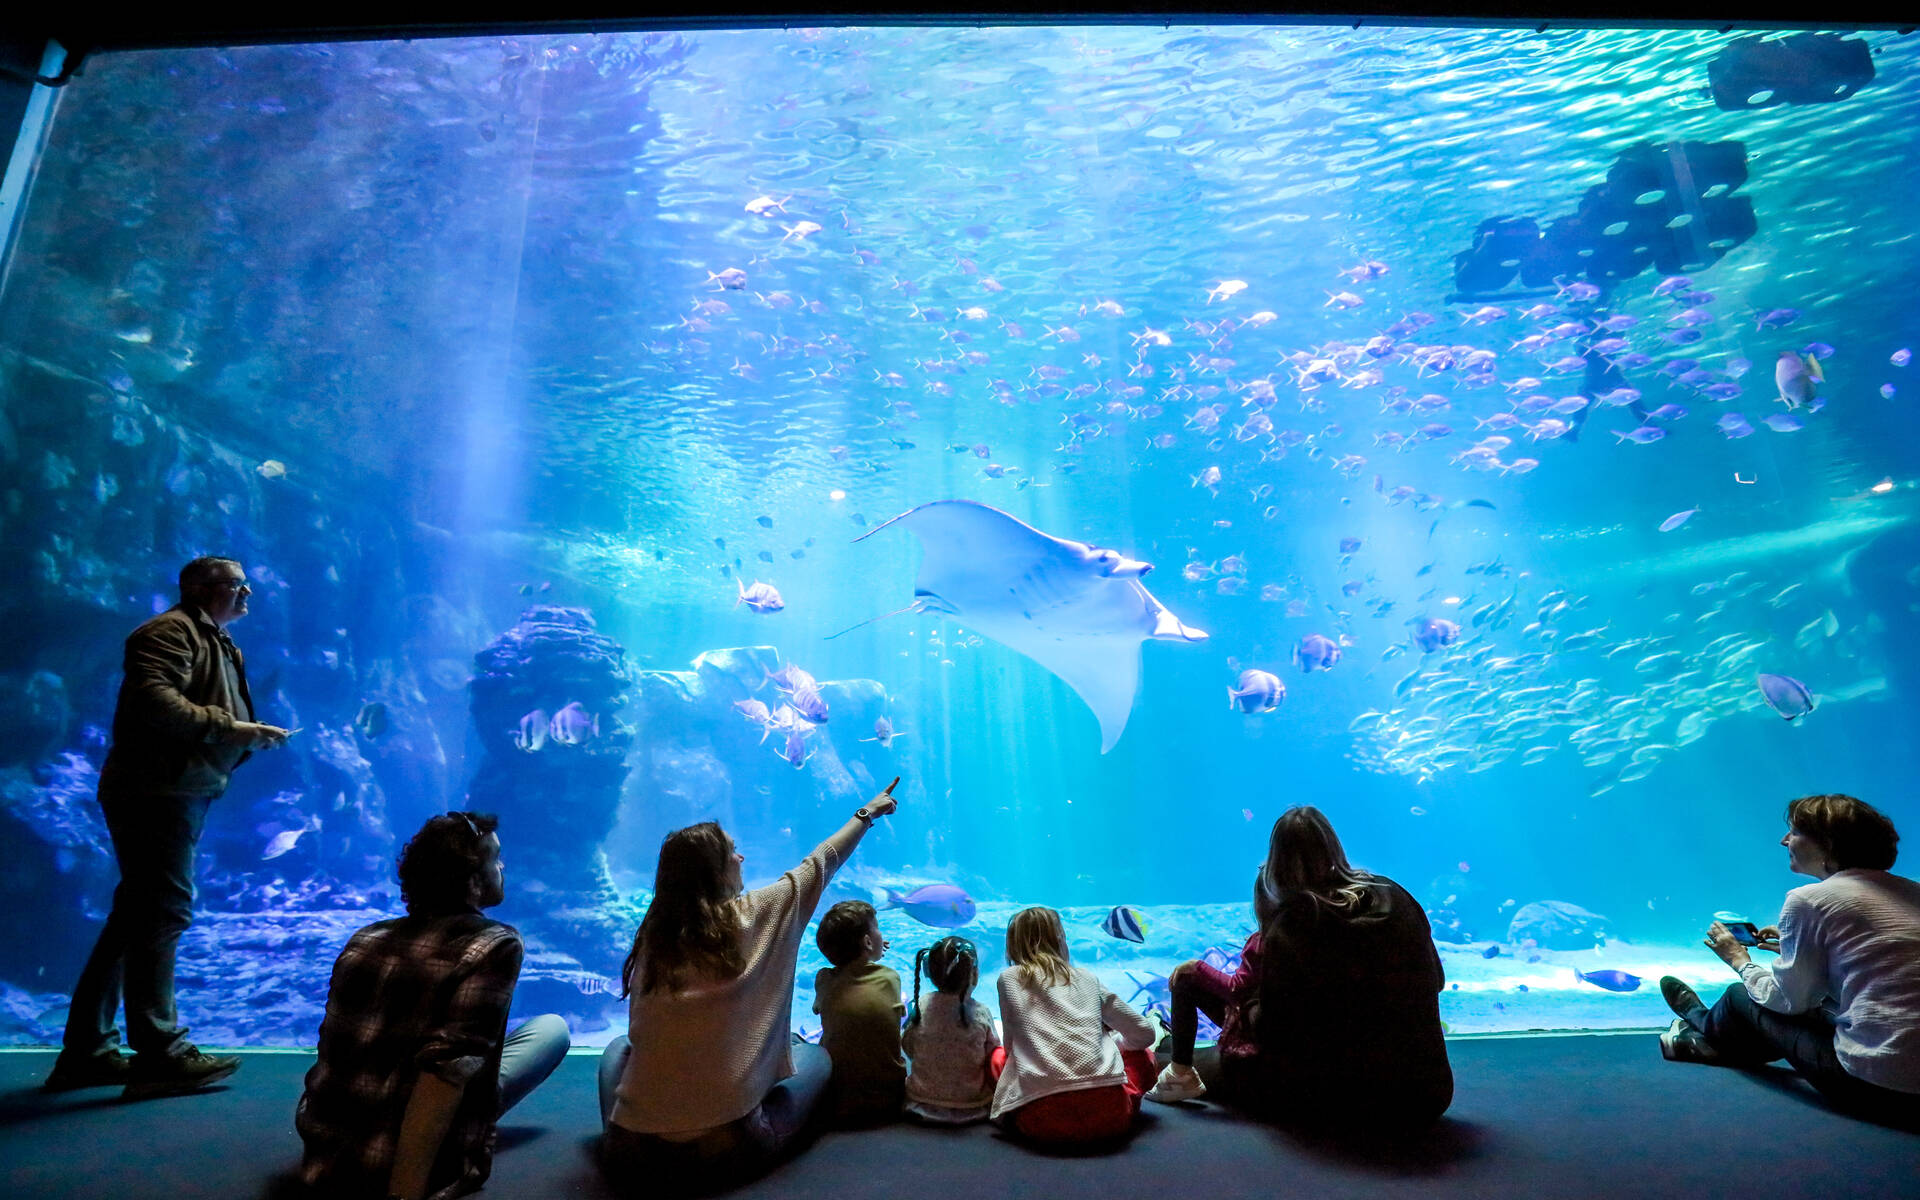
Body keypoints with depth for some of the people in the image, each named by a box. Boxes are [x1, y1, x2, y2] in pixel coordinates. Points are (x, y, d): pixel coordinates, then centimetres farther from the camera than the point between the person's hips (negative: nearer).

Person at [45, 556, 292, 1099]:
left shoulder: (218, 643, 23)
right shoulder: (171, 632, -8)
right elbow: (152, 698, -24)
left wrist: (252, 737, 5)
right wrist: (227, 727, -24)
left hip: (183, 794, 10)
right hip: (156, 792, -10)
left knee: (137, 918, 14)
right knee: (163, 912, -8)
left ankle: (86, 1050, 23)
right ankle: (159, 1052, -1)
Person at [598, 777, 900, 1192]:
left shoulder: (651, 936, 3)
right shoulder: (757, 914, -5)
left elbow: (640, 1034, 13)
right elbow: (821, 863, 11)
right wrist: (868, 813, 26)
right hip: (729, 1153, -3)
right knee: (815, 1056, 21)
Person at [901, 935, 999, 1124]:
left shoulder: (921, 1006, -14)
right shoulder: (981, 1013, -18)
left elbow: (908, 1048, -2)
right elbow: (992, 1054, -4)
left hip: (923, 1097, 1)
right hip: (972, 1104, -1)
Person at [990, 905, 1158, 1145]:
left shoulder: (1009, 978, 13)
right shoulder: (1088, 978, 17)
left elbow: (1011, 1046, 18)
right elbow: (1145, 1034, 23)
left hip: (1044, 1120, -1)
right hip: (1111, 1117, 2)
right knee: (1143, 1056, 30)